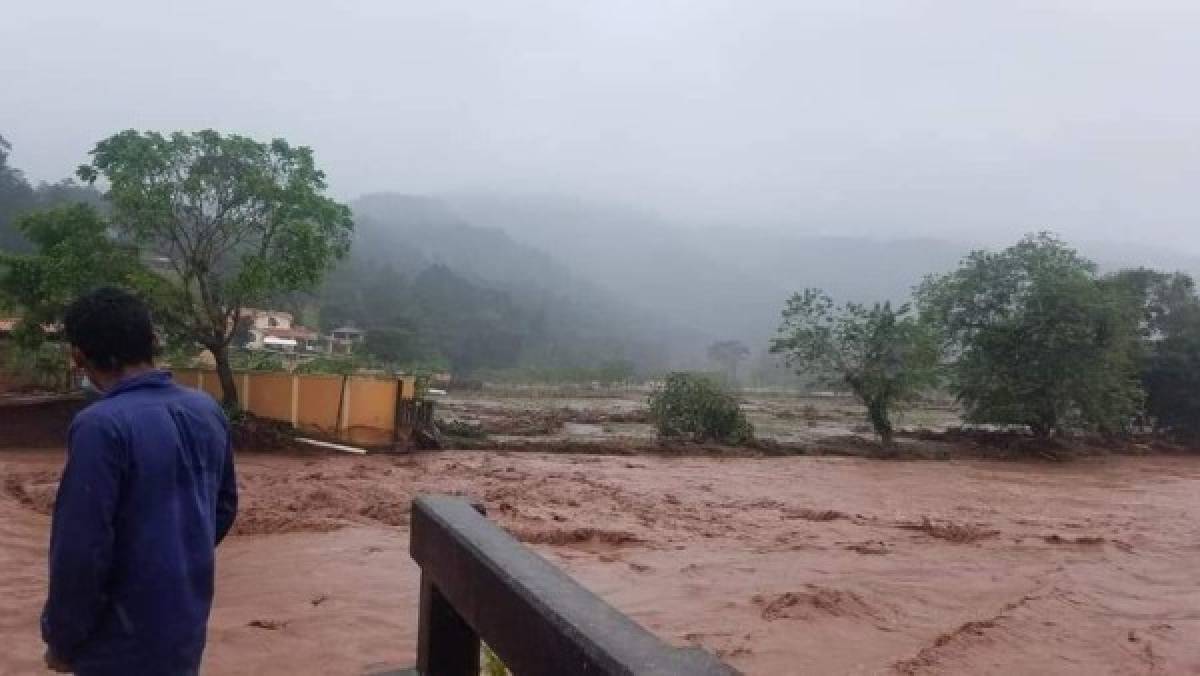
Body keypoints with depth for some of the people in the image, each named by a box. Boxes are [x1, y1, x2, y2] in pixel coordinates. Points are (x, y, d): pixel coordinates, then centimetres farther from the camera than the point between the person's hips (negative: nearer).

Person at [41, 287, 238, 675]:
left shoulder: (101, 426, -22)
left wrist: (61, 639, -6)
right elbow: (225, 506, 10)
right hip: (188, 627, 6)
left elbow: (81, 551, -20)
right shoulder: (208, 410, 0)